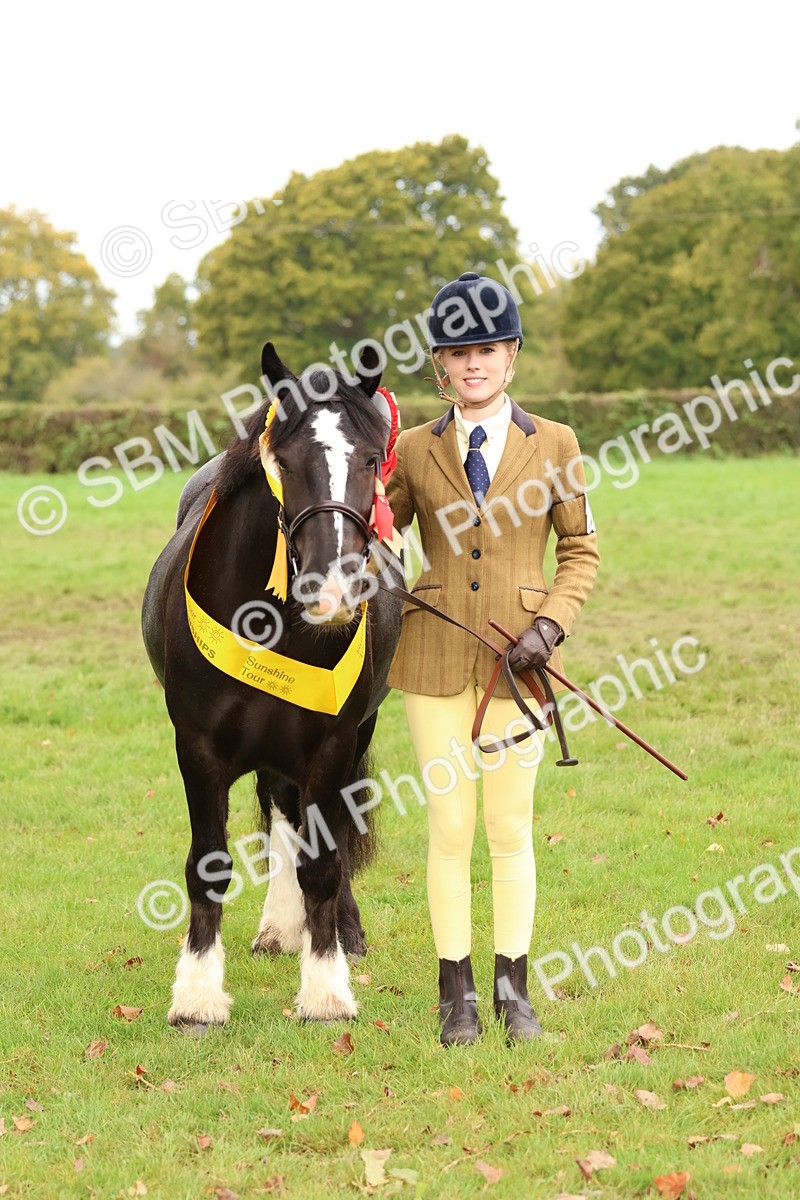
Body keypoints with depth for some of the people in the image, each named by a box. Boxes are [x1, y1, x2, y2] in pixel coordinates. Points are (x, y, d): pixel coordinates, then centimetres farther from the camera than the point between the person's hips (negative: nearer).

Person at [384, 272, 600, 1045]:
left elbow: (582, 550, 5)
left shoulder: (553, 445, 2)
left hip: (516, 662, 0)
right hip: (434, 658, 0)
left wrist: (551, 625, -9)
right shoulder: (414, 450, 3)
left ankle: (513, 987, 17)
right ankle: (456, 991, 13)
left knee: (511, 828, 5)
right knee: (449, 825, 3)